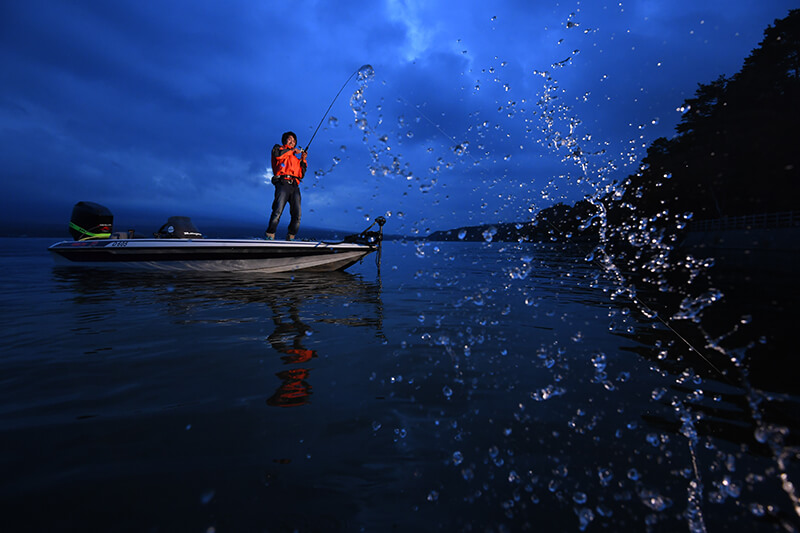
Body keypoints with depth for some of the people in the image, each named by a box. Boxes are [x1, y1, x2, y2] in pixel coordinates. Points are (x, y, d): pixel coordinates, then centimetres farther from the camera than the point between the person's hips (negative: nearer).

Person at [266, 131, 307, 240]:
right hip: (283, 183, -4)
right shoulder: (278, 148, 22)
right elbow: (277, 154, -5)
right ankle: (270, 235, -14)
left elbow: (302, 174, 23)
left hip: (294, 186, 5)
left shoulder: (296, 158, 33)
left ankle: (290, 237, -2)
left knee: (297, 215, -9)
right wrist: (292, 150, 4)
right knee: (278, 211, -18)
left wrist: (303, 160, 14)